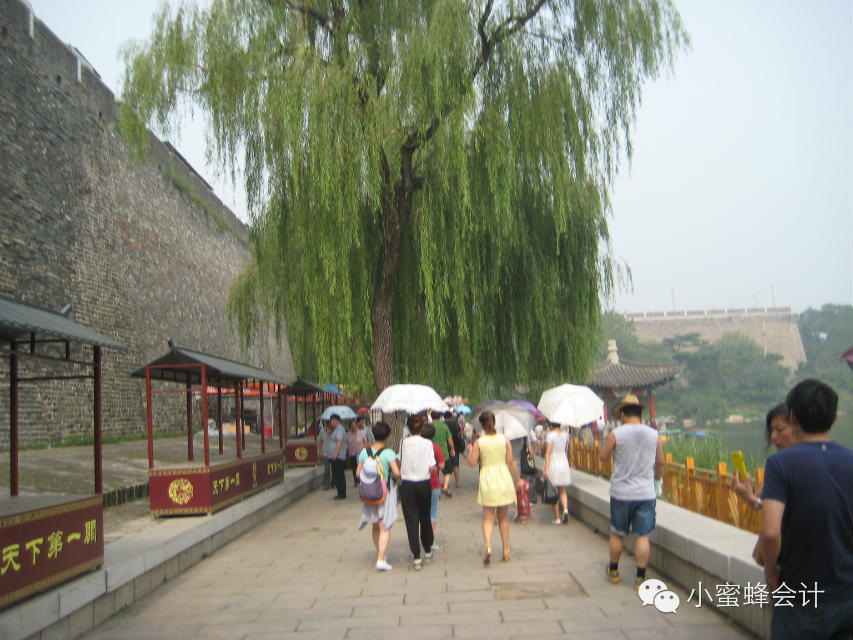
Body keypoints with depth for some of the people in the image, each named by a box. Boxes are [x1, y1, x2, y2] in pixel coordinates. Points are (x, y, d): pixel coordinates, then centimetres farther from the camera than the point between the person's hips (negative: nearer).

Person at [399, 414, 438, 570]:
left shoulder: (403, 443, -6)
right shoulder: (427, 443, -7)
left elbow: (400, 462, 0)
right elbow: (432, 468, -11)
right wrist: (436, 468, 10)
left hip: (407, 485, -1)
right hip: (424, 484, 1)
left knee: (411, 520, 1)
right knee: (425, 518, 18)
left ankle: (417, 558, -5)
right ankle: (428, 551, 32)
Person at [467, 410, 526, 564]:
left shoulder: (478, 442, -6)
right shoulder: (504, 440, 0)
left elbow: (471, 463, -8)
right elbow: (511, 462, 0)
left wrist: (470, 450, 11)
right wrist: (518, 479, 9)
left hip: (487, 481, -2)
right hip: (504, 477, 2)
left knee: (488, 517, 4)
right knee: (503, 517, 16)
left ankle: (487, 544, -21)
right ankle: (506, 550, 18)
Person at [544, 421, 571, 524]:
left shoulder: (550, 435, -10)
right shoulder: (565, 434, 5)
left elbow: (548, 452, -14)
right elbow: (567, 449, 8)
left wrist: (546, 469, -16)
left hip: (553, 463, -4)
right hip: (564, 462, 4)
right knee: (562, 491, 15)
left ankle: (557, 518, 8)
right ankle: (565, 509, -10)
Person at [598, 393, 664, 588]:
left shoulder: (616, 434, -9)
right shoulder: (654, 435, 1)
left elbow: (603, 457, 2)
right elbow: (660, 463, 11)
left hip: (621, 493, -1)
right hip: (646, 493, 2)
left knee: (617, 534, 13)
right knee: (642, 536, 5)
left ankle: (613, 571, 27)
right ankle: (640, 577, 5)